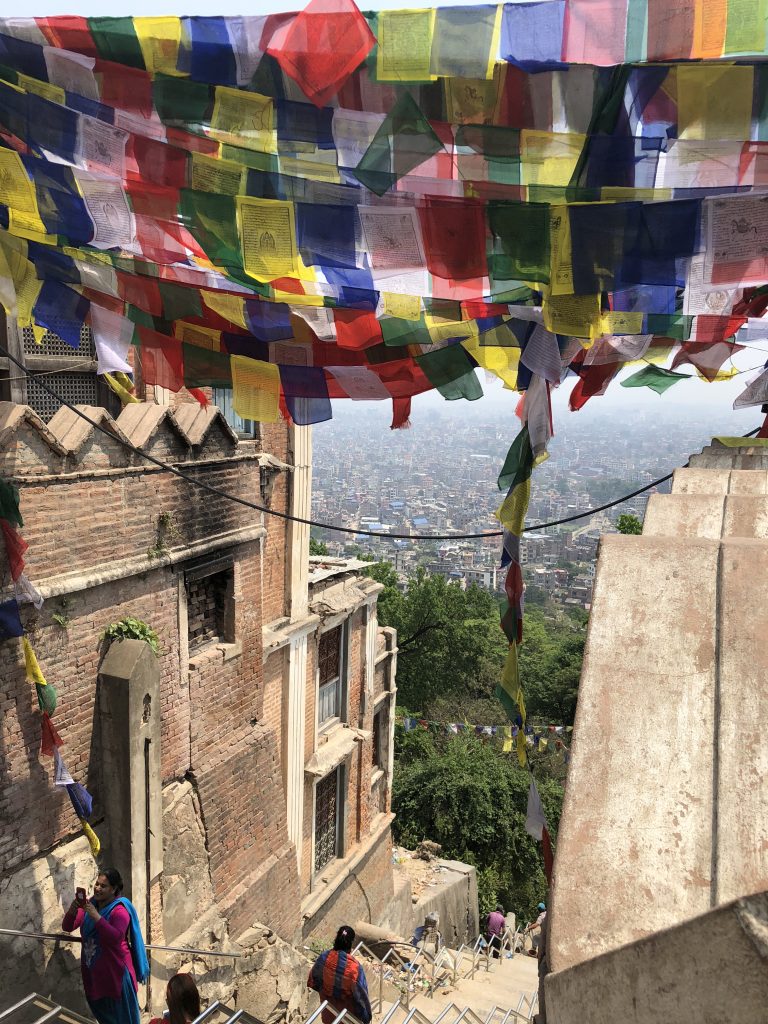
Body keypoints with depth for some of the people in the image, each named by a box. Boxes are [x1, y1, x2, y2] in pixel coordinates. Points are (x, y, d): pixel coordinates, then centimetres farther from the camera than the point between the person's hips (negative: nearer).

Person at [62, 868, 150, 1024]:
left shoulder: (120, 910, -19)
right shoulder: (89, 904, 0)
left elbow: (115, 938, -33)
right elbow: (67, 927, -2)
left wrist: (96, 916, -37)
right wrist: (73, 910, -23)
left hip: (114, 971, -6)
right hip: (93, 970, 6)